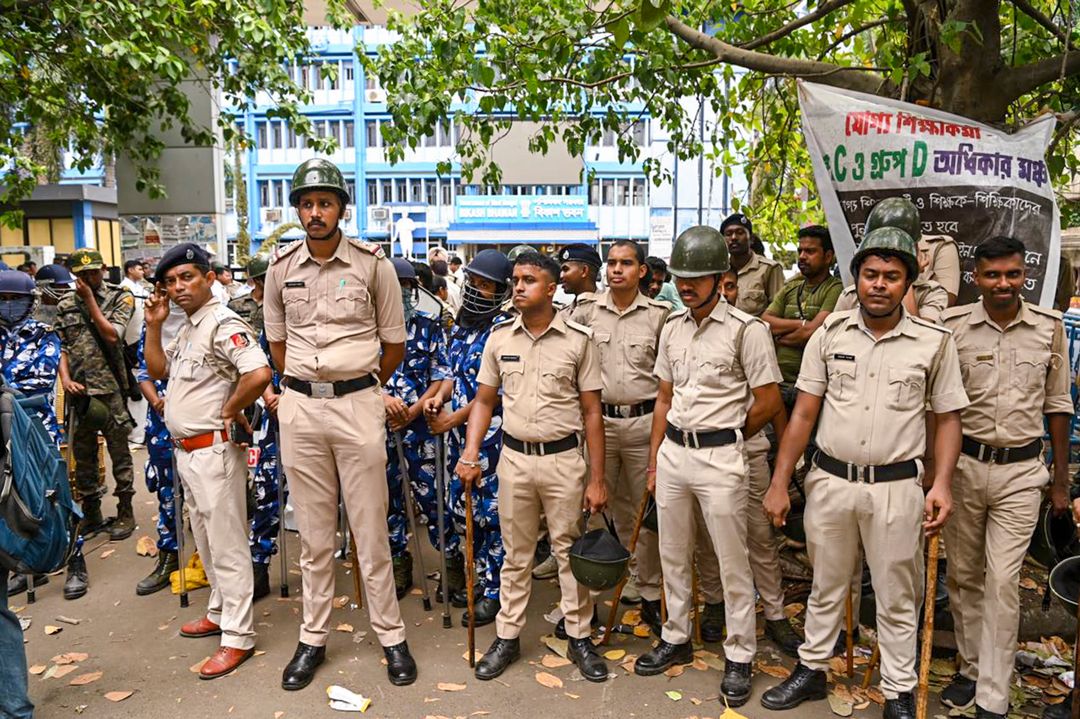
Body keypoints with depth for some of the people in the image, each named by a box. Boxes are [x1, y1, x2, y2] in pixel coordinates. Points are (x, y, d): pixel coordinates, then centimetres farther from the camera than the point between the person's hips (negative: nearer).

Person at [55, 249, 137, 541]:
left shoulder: (120, 298, -1)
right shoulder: (65, 305, 10)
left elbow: (112, 336, -13)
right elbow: (61, 348, 11)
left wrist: (89, 299, -10)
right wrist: (65, 379, -4)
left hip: (111, 389, -4)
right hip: (78, 392, 4)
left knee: (119, 453, 4)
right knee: (83, 455, 13)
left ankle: (125, 512, 15)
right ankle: (91, 514, 25)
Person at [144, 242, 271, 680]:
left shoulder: (223, 324, -17)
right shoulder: (187, 328, 13)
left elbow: (259, 374, -30)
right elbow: (157, 370, 19)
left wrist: (229, 411, -16)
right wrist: (154, 325, 8)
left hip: (213, 449, -10)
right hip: (186, 450, 10)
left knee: (227, 544, -2)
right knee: (206, 540, 20)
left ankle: (238, 637, 7)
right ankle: (220, 612, 35)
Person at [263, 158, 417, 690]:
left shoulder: (373, 263, -3)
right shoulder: (281, 266, 6)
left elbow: (394, 343, 4)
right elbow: (277, 340, 17)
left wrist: (361, 388, 8)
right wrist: (301, 388, 12)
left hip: (359, 405, -3)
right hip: (299, 407, 3)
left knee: (371, 530, 4)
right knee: (313, 531, 12)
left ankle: (390, 635, 19)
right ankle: (313, 637, 26)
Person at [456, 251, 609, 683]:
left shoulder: (577, 340, -5)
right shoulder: (499, 337, 3)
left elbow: (592, 412, -3)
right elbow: (484, 401, 9)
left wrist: (597, 478, -5)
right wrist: (470, 456, -3)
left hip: (564, 459, -2)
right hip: (514, 457, 2)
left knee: (570, 551, 8)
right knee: (516, 553, 13)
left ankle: (579, 637, 24)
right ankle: (507, 637, 27)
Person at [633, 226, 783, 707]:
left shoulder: (746, 330, -11)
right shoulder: (672, 328, 8)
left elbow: (768, 402, -8)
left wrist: (725, 441, 3)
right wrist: (654, 461, 12)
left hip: (720, 457, -6)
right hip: (672, 451, 6)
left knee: (732, 562, 6)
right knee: (672, 555, 16)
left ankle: (739, 657, 22)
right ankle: (676, 639, 34)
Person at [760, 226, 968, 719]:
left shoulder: (934, 342, -3)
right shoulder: (830, 334, -1)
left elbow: (948, 417, 3)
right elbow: (803, 413, 0)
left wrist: (941, 484, -10)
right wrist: (779, 483, -2)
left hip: (896, 487, -1)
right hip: (830, 480, 2)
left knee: (897, 598, 12)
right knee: (825, 586, 17)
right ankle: (811, 670, 35)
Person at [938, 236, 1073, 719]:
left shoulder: (1050, 327, 1)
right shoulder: (952, 326, -5)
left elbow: (1057, 404, 8)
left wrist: (1061, 479, 9)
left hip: (1021, 470, 0)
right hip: (962, 463, 0)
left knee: (1002, 583, -1)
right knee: (963, 575, 12)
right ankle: (971, 670, 29)